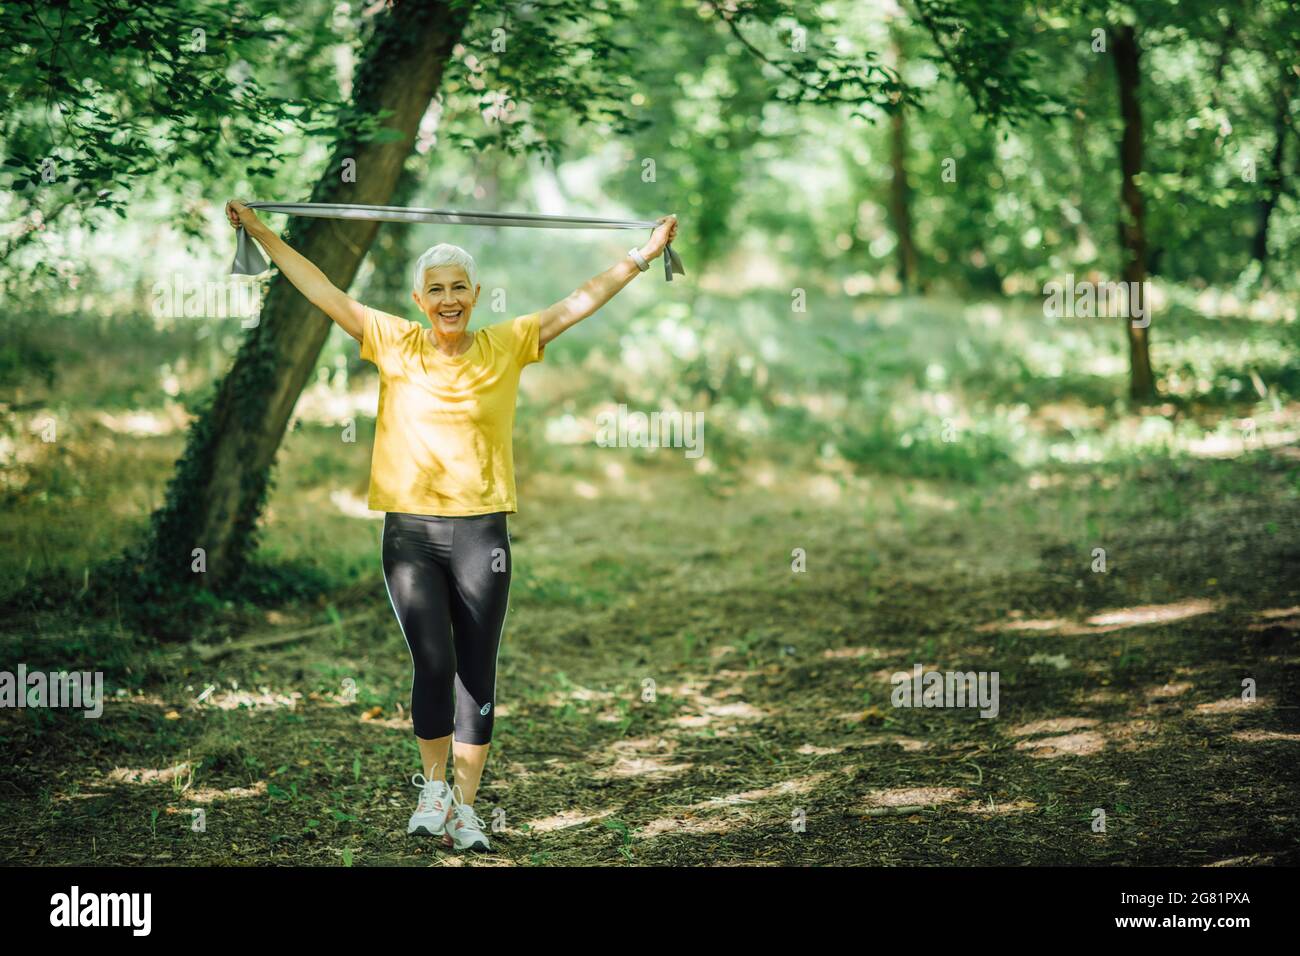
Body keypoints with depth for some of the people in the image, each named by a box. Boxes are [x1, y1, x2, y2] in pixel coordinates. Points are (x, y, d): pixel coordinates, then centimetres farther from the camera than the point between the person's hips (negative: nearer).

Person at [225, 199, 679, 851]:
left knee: (477, 674, 4)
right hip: (411, 532, -1)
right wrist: (259, 232, 4)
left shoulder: (506, 347, 4)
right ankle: (433, 787, 10)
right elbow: (322, 291, 4)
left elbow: (577, 304, 6)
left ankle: (464, 810, 14)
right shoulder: (394, 345, 3)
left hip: (481, 533, 1)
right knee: (434, 662, -12)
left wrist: (643, 255, 4)